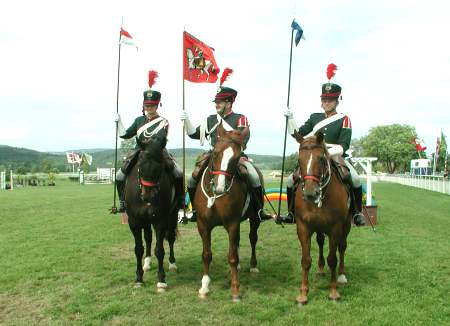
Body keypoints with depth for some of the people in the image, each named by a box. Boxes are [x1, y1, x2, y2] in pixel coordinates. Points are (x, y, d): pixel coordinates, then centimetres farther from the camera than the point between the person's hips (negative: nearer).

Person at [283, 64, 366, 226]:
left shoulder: (344, 120, -1)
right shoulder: (315, 118, 11)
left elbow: (344, 145, -12)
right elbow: (298, 134, 11)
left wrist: (329, 152, -29)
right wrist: (290, 119, -2)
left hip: (336, 157, -3)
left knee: (355, 180, -26)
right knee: (291, 180, -10)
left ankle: (357, 213, -4)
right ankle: (292, 213, 8)